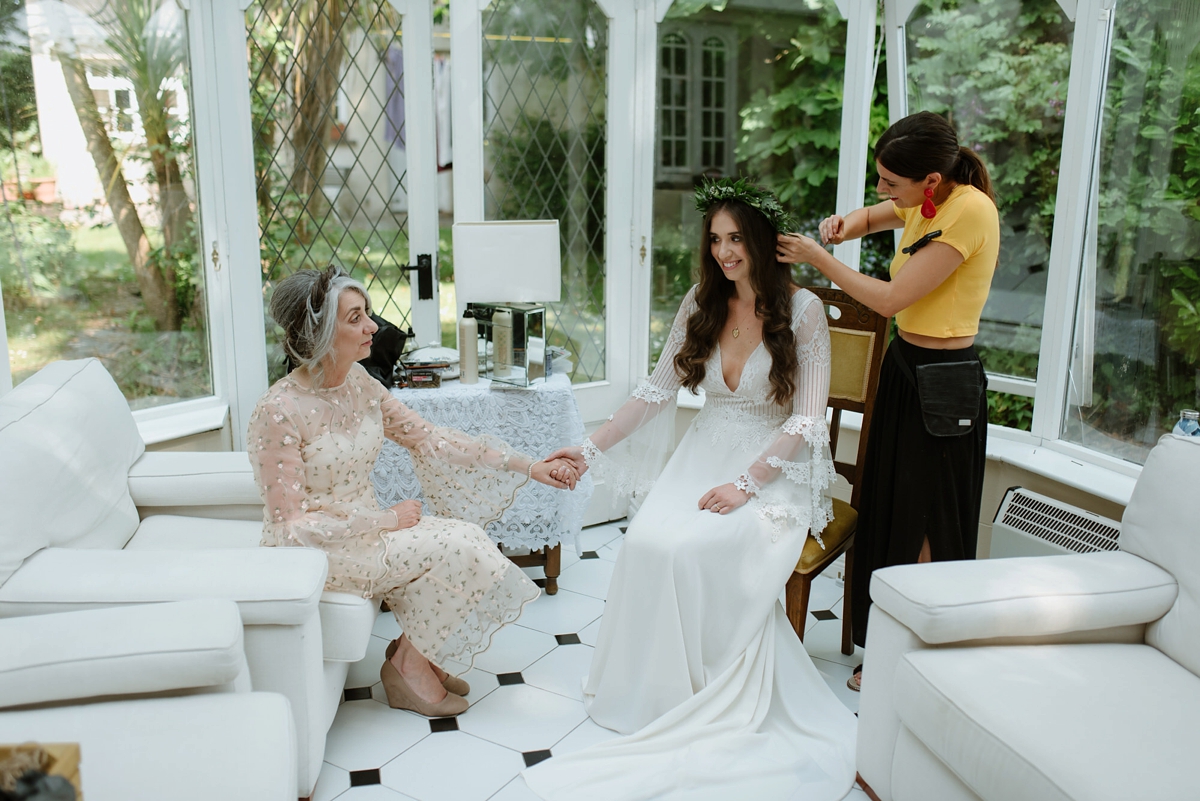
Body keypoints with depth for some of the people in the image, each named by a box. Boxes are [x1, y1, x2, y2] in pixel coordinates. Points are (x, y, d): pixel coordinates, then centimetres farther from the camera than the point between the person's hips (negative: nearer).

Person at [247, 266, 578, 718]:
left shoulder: (359, 385, -1)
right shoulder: (279, 412, -23)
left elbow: (431, 440, 2)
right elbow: (291, 526, -21)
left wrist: (526, 466, -3)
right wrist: (385, 520, -18)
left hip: (364, 528, 7)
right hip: (316, 552, -7)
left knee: (466, 539, -12)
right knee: (454, 545, -18)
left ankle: (415, 655, 9)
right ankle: (407, 666, 4)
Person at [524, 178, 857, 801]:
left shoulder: (803, 310, -8)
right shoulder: (701, 302, 6)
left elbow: (807, 418, -12)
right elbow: (658, 390, 8)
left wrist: (745, 484, -21)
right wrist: (592, 449, 2)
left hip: (775, 466, -4)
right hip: (705, 454, 4)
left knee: (696, 550, -30)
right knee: (646, 542, -24)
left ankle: (712, 697, -7)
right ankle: (649, 687, -4)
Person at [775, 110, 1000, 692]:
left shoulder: (969, 211, -21)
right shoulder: (924, 203, 6)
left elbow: (890, 298, -21)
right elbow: (873, 216, 27)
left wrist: (819, 259, -12)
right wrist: (846, 224, 3)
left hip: (941, 384, -9)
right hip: (906, 367, 9)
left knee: (928, 533, 2)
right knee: (889, 516, 15)